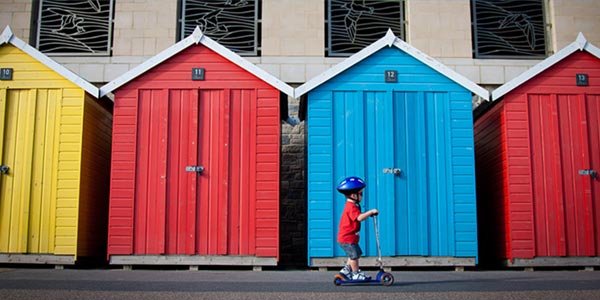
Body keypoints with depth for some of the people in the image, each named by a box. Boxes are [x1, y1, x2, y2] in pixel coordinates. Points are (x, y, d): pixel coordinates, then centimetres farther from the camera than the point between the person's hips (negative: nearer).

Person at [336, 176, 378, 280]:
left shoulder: (352, 206, 14)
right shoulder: (352, 207, -22)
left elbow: (359, 217, 22)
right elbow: (359, 217, -34)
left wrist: (369, 214, 13)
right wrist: (371, 212, -30)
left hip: (350, 237, 11)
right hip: (347, 238, -11)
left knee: (356, 254, 19)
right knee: (354, 255, -4)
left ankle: (346, 270, 25)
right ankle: (356, 274, 7)